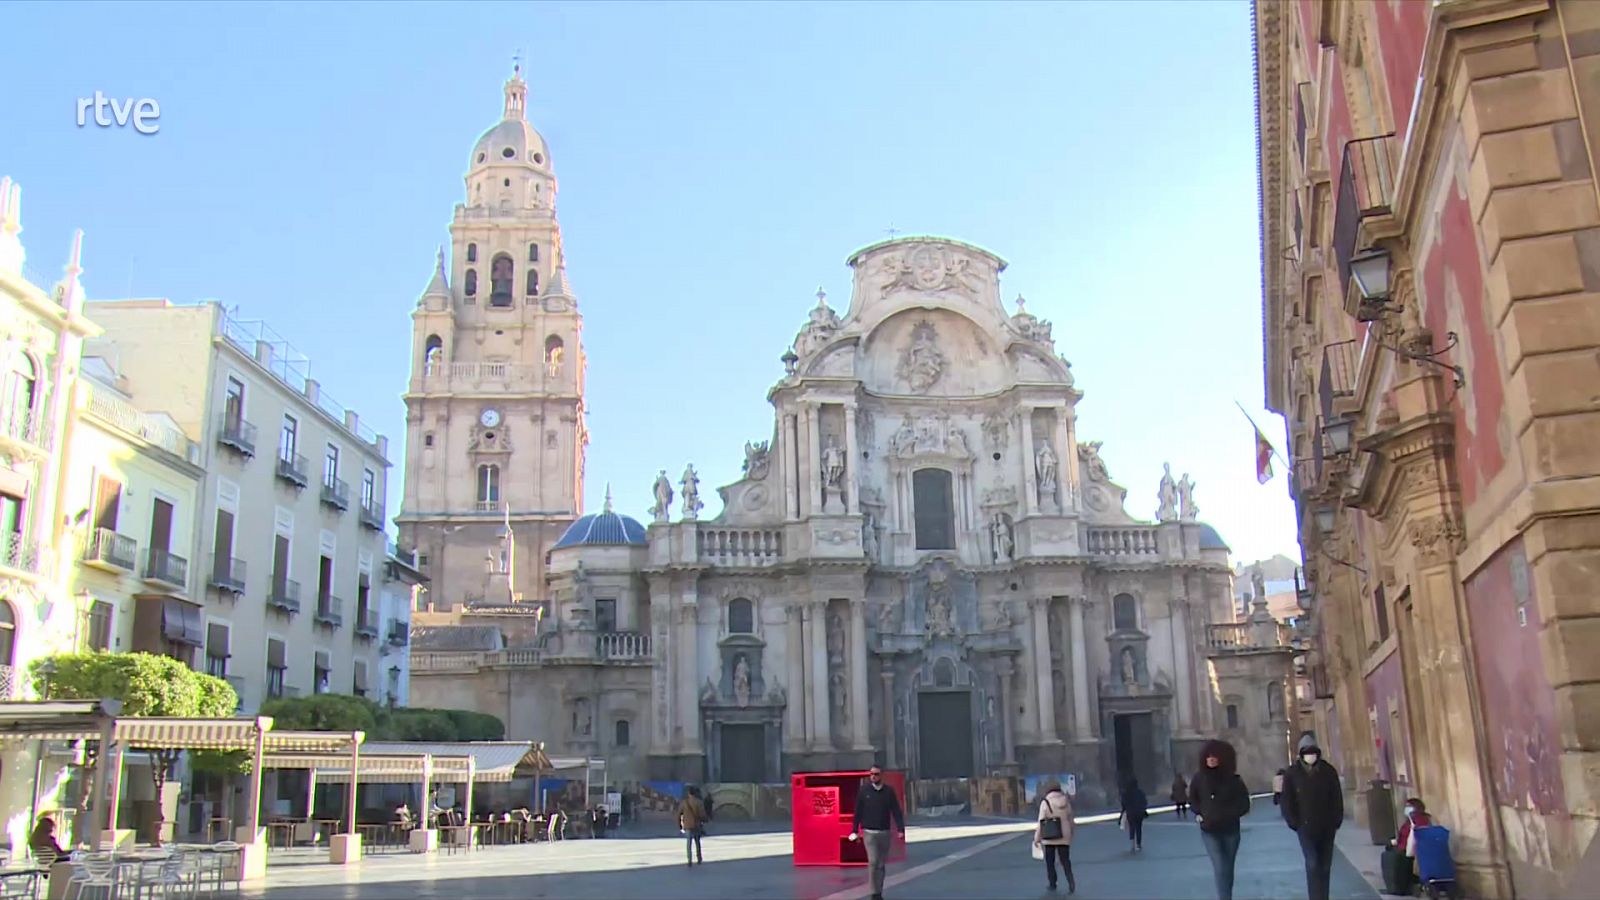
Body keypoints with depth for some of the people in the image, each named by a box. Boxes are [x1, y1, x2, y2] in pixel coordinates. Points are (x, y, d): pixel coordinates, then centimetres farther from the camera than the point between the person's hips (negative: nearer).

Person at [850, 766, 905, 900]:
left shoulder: (889, 791, 1)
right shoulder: (863, 790, -3)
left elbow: (896, 811, 0)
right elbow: (857, 812, 1)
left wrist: (900, 829, -10)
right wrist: (854, 831, -1)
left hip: (885, 832, 2)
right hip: (869, 832, -2)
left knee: (881, 864, 9)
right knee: (873, 862, -12)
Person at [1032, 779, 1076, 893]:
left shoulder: (1045, 802, -11)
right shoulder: (1066, 802, 1)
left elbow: (1041, 822, -11)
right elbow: (1070, 820, 7)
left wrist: (1037, 838, -4)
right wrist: (1070, 835, 19)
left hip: (1049, 838, -3)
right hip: (1064, 837, 3)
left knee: (1050, 861, 12)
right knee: (1065, 860, 7)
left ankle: (1052, 884, 17)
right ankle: (1071, 880, -13)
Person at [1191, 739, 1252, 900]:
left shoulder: (1232, 779, -7)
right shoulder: (1199, 778, -4)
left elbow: (1244, 805, -2)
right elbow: (1193, 801, 11)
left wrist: (1228, 815, -12)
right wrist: (1199, 814, -4)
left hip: (1230, 829, 1)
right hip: (1209, 830, -1)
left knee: (1228, 868, 14)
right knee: (1220, 868, -13)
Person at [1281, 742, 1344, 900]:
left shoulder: (1329, 771, 0)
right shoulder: (1292, 774, -4)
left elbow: (1337, 798, 4)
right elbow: (1287, 802, -1)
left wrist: (1336, 822, -1)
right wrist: (1295, 824, -6)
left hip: (1327, 827, 3)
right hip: (1306, 827, -2)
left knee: (1325, 866, 10)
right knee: (1313, 865, -11)